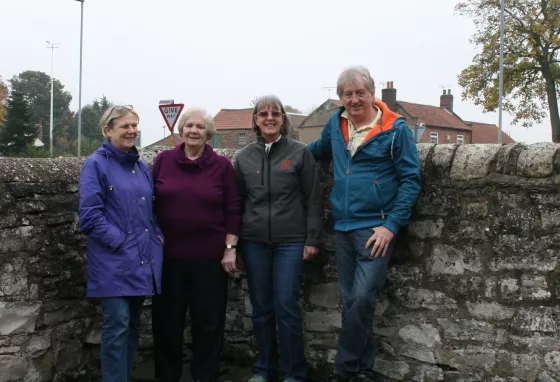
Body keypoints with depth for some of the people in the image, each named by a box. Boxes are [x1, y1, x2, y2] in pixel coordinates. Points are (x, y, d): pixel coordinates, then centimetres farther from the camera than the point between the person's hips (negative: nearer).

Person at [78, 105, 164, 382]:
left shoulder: (142, 167, 15)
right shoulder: (96, 164, -5)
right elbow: (90, 214, -12)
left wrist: (158, 237, 4)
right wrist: (119, 242, -17)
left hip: (142, 258, 7)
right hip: (115, 262, -6)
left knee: (133, 325, 13)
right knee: (117, 326, -7)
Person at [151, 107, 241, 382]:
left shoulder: (222, 165, 0)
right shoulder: (163, 160, 3)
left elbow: (233, 210, 0)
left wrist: (230, 249, -5)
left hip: (209, 256, -1)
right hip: (168, 254, 1)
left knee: (208, 320, 8)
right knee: (167, 319, 10)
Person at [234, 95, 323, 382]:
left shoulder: (300, 153, 0)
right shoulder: (244, 157, 7)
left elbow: (313, 199, 0)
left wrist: (312, 239, -5)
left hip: (291, 241, -3)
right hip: (254, 241, 3)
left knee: (286, 306, -4)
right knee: (261, 308, 8)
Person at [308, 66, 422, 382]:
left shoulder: (395, 129, -8)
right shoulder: (336, 123, 8)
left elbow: (411, 180, -9)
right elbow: (320, 149, 30)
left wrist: (391, 225, -15)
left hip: (377, 228, -6)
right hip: (343, 228, 6)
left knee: (361, 300, -12)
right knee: (351, 303, 10)